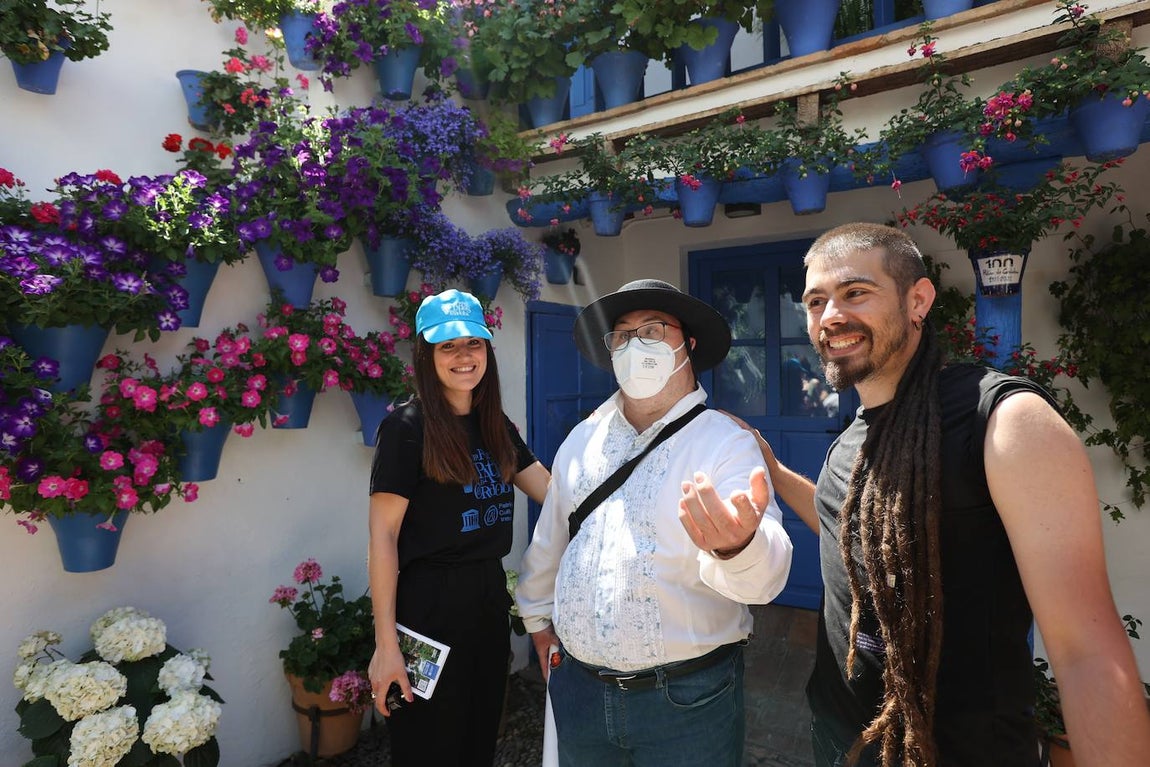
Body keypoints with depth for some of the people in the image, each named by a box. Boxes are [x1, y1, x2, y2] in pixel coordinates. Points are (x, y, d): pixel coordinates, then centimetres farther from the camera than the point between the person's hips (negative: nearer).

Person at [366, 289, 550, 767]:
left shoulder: (496, 425, 6)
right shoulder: (407, 426, -13)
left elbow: (557, 493, 4)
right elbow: (383, 537, -14)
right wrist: (386, 644, -16)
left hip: (491, 596, 6)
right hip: (431, 602, -6)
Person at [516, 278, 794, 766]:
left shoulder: (727, 442, -14)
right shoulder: (582, 440, 1)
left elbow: (765, 571, -28)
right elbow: (548, 541, 13)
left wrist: (737, 545, -48)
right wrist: (538, 617, 19)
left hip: (688, 699, -3)